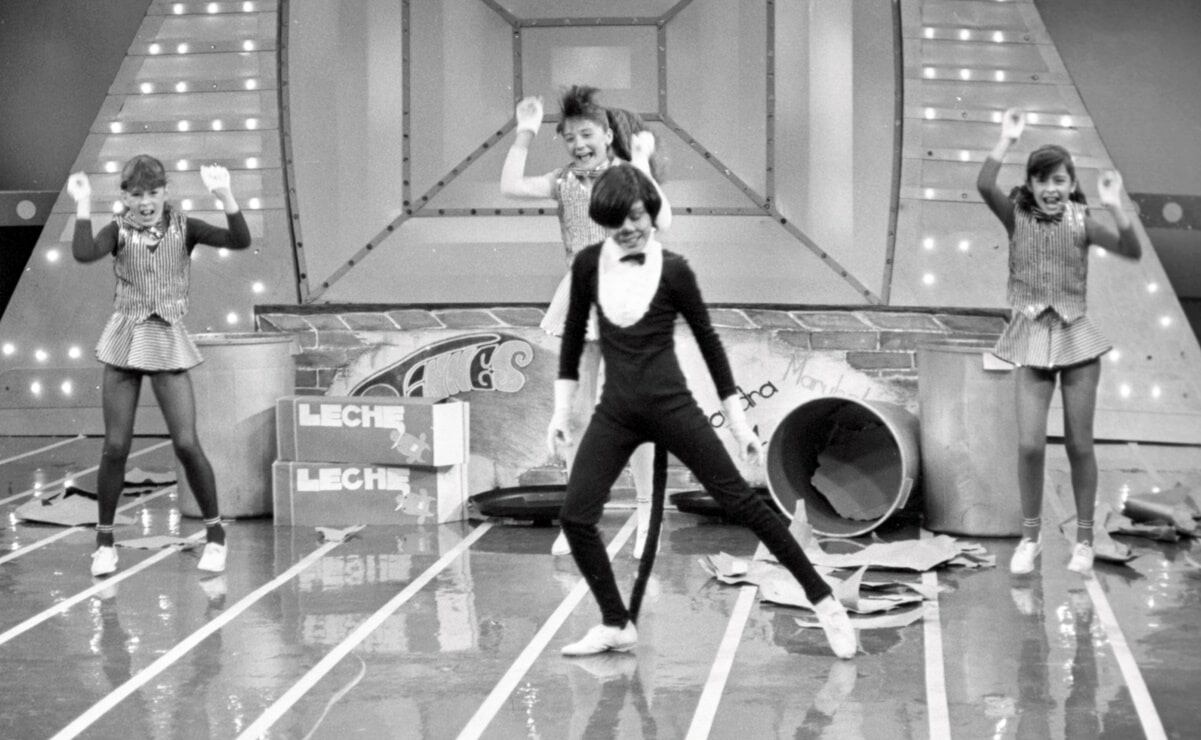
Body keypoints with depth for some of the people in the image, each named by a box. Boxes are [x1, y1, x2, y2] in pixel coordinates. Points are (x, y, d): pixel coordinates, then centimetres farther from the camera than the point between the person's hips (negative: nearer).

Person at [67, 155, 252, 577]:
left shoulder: (183, 229, -2)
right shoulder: (118, 232, -2)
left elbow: (240, 241, -15)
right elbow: (84, 254, -22)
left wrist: (224, 196, -26)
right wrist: (83, 205, -25)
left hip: (168, 343, 0)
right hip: (125, 342, 1)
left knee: (186, 444, -5)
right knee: (115, 447, 2)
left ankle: (215, 532, 12)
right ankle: (104, 539, 18)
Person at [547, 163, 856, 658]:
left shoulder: (672, 270, -7)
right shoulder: (589, 265, 1)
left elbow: (707, 340, 1)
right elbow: (573, 336, 13)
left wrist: (738, 420, 2)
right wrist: (561, 410, 12)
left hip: (671, 407, -3)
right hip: (615, 413, 3)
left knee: (740, 502, -3)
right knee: (575, 517, -6)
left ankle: (824, 602, 7)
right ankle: (616, 625, 11)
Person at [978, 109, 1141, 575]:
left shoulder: (1081, 224, -2)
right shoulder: (1017, 217, -1)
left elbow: (1131, 252, -15)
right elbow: (984, 186, -19)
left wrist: (1115, 207, -26)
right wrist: (1007, 139, -19)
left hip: (1075, 339, 0)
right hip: (1031, 341, 0)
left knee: (1079, 445, 6)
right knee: (1030, 444, -7)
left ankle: (1084, 539, 21)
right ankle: (1030, 536, 13)